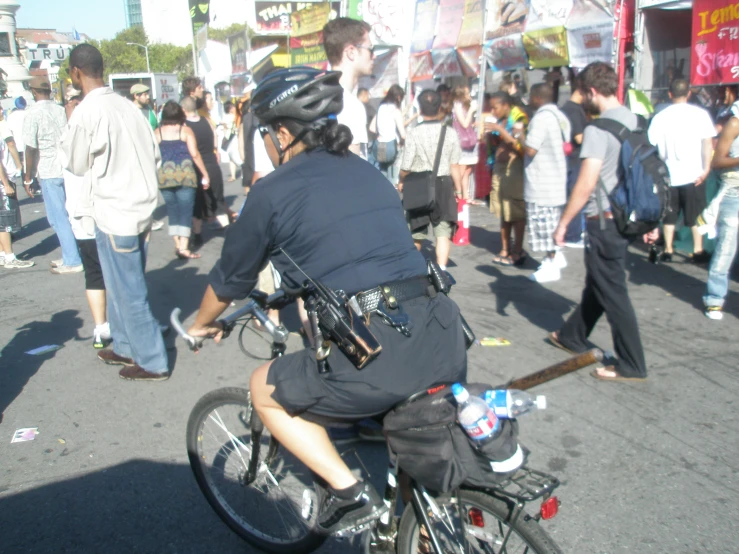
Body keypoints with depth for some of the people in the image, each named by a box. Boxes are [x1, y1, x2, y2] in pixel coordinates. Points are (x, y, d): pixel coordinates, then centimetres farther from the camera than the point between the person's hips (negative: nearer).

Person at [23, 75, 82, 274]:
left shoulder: (33, 113, -10)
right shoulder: (60, 110, 7)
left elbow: (31, 148, -13)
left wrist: (28, 178, -5)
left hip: (49, 172, -6)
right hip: (68, 168, 6)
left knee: (59, 218, 0)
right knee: (67, 216, 14)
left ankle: (72, 261, 2)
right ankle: (70, 257, 20)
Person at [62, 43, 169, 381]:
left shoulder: (86, 112, -14)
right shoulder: (126, 106, 6)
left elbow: (77, 166, -3)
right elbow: (154, 154, 9)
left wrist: (68, 144, 14)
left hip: (112, 214, -7)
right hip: (140, 209, 8)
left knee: (128, 292, 3)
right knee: (123, 286, 21)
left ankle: (152, 364, 12)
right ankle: (126, 348, 34)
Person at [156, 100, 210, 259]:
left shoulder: (157, 132, 6)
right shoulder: (186, 130, 0)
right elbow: (194, 154, -6)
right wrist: (205, 174, -1)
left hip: (164, 175, 3)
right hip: (185, 174, -3)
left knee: (172, 209, 13)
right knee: (185, 210, -2)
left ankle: (178, 244, 13)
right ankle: (184, 248, -10)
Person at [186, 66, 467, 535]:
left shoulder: (274, 191, 2)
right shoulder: (370, 173, 20)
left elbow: (232, 278, 14)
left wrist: (202, 324, 35)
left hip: (373, 358, -7)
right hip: (444, 343, 7)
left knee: (265, 389, 19)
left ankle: (349, 490, 12)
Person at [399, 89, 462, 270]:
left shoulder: (413, 133, -12)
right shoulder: (450, 133, -6)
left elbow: (406, 166, -9)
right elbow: (454, 166, -3)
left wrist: (401, 181, 11)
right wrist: (459, 189, 9)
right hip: (443, 185, 0)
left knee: (416, 232, 17)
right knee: (443, 231, 3)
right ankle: (441, 269, -6)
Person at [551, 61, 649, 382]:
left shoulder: (598, 128, -18)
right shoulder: (633, 120, 7)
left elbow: (586, 184, -22)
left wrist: (563, 222, -12)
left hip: (604, 220, -9)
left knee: (612, 290, 0)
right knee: (597, 281, 20)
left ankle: (631, 365, 8)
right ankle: (573, 336, 38)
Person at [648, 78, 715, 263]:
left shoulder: (660, 117, 1)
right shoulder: (700, 113, -2)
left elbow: (651, 145, 1)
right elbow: (708, 142, -8)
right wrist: (706, 168, -7)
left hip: (668, 175, 1)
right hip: (693, 174, -1)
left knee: (669, 215, 12)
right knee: (696, 215, 8)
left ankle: (668, 251, 14)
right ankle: (698, 251, 8)